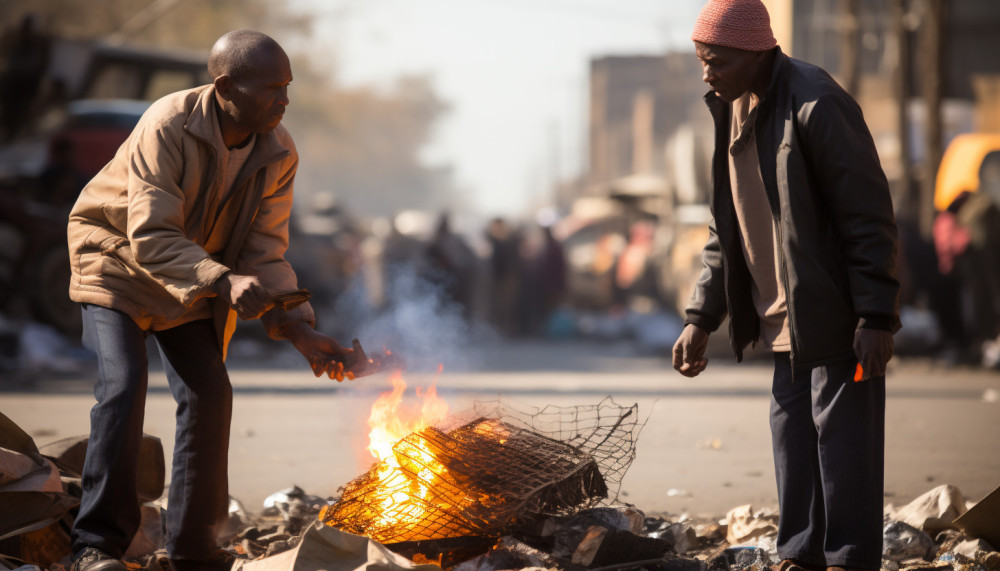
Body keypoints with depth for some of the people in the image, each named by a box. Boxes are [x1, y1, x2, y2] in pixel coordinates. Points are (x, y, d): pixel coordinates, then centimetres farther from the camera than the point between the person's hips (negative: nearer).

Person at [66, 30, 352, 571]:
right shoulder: (167, 126, -31)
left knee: (209, 393, -5)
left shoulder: (278, 155, -13)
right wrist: (223, 282, -51)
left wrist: (300, 330, -23)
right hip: (118, 257, -5)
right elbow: (151, 237, -36)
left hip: (196, 277, 5)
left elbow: (265, 254, -9)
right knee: (123, 385, -20)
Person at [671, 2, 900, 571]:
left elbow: (870, 215, -18)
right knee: (792, 433, 11)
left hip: (837, 312, -8)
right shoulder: (730, 111, 9)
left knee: (841, 433, -4)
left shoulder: (815, 105, -19)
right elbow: (725, 225, 17)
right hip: (786, 314, 8)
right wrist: (702, 317, 10)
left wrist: (877, 316, -21)